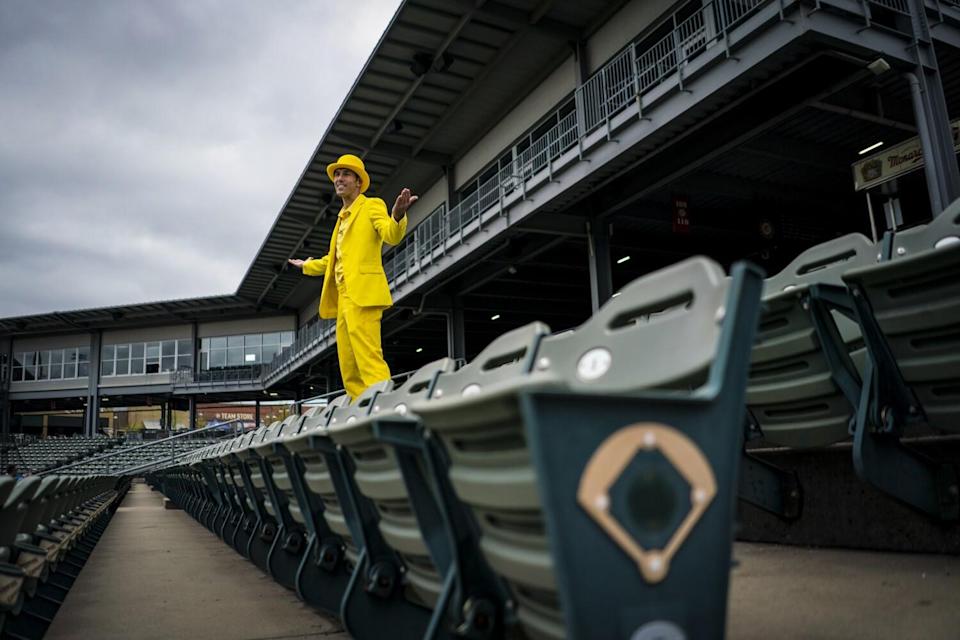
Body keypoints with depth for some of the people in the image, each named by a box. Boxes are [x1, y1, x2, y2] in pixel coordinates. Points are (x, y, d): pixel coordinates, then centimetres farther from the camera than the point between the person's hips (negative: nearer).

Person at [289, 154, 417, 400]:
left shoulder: (372, 206, 2)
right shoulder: (342, 218, 25)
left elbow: (392, 236, -16)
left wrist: (397, 216, -37)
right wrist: (307, 266, 49)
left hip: (362, 294, -9)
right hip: (343, 297, 9)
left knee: (368, 360, -19)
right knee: (348, 368, 7)